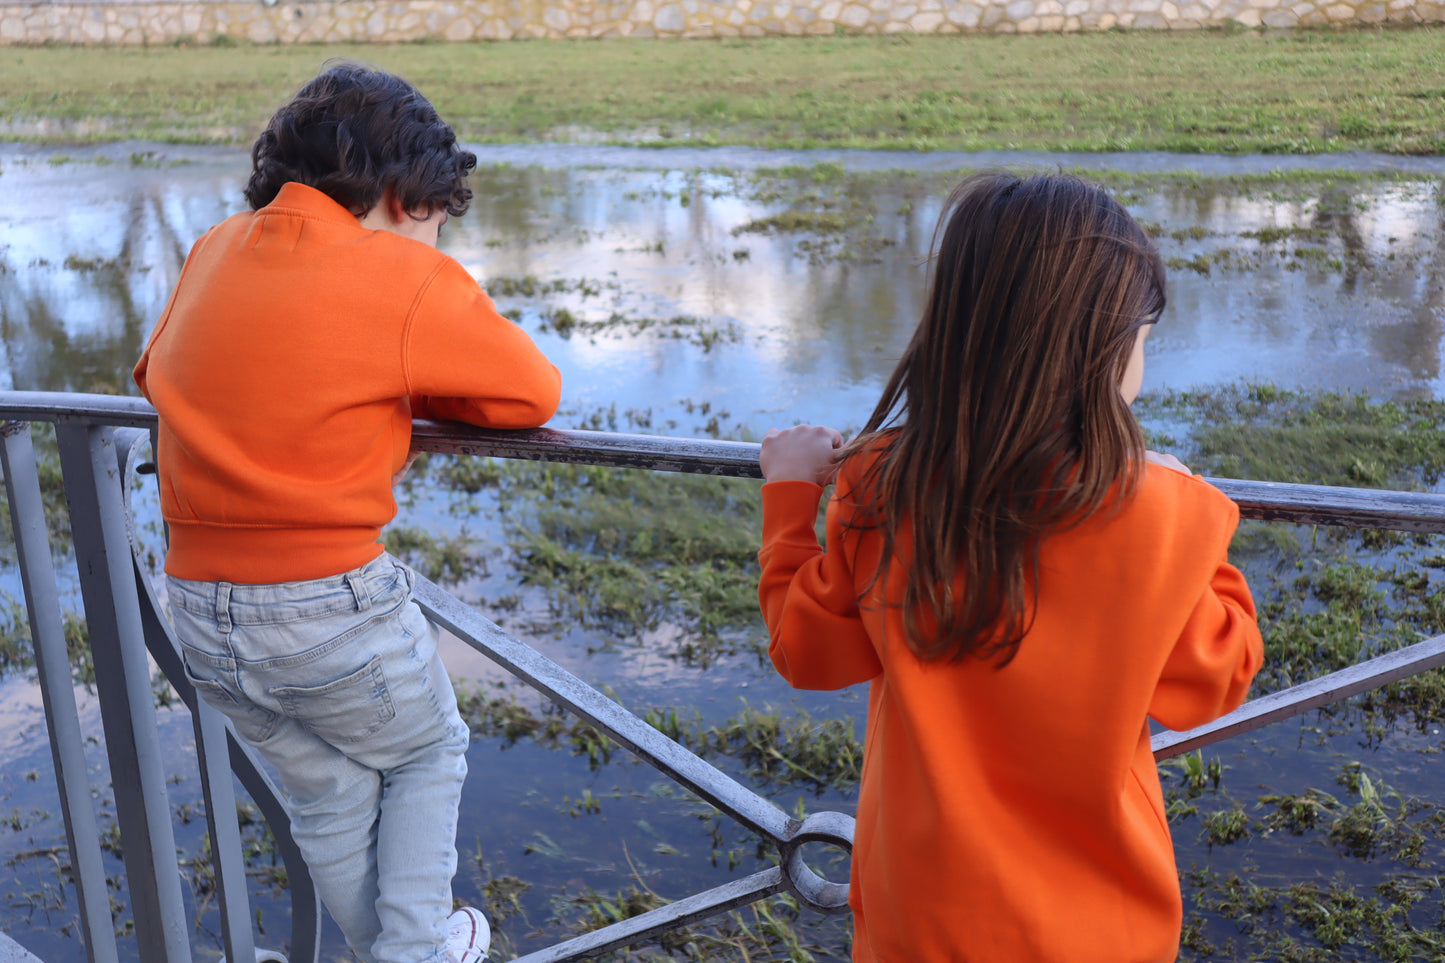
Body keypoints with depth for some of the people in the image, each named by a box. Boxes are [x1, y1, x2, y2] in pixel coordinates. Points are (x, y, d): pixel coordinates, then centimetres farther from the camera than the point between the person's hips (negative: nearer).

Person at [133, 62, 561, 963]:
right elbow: (534, 392, -5)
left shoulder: (214, 253, 6)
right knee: (429, 757, 23)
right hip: (333, 605, -6)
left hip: (201, 614, 6)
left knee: (328, 793, 26)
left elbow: (157, 373, 19)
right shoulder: (408, 278, -12)